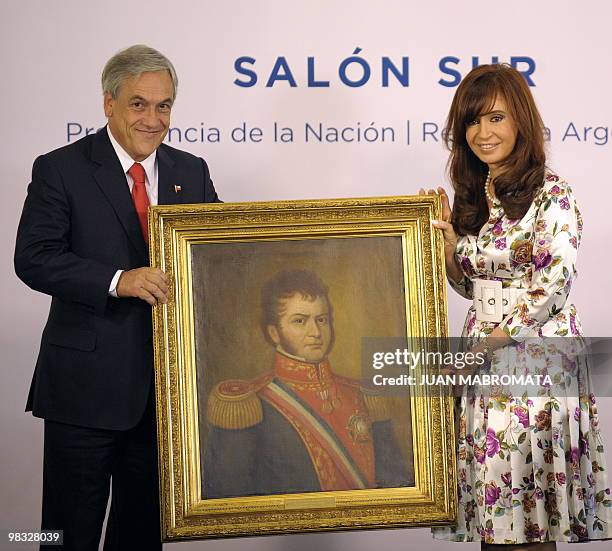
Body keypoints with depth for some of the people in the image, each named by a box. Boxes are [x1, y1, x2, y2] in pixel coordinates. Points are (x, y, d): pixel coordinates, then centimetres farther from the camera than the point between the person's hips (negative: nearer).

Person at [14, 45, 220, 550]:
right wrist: (118, 280, -24)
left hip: (168, 384, 4)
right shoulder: (60, 170, -5)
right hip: (87, 384, -4)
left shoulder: (192, 173, 9)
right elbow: (33, 259, -13)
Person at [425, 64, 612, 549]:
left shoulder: (551, 193, -8)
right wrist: (446, 240, 2)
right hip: (484, 361, 6)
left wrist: (494, 341, -15)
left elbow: (555, 283, -16)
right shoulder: (471, 196, 12)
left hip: (536, 352, -6)